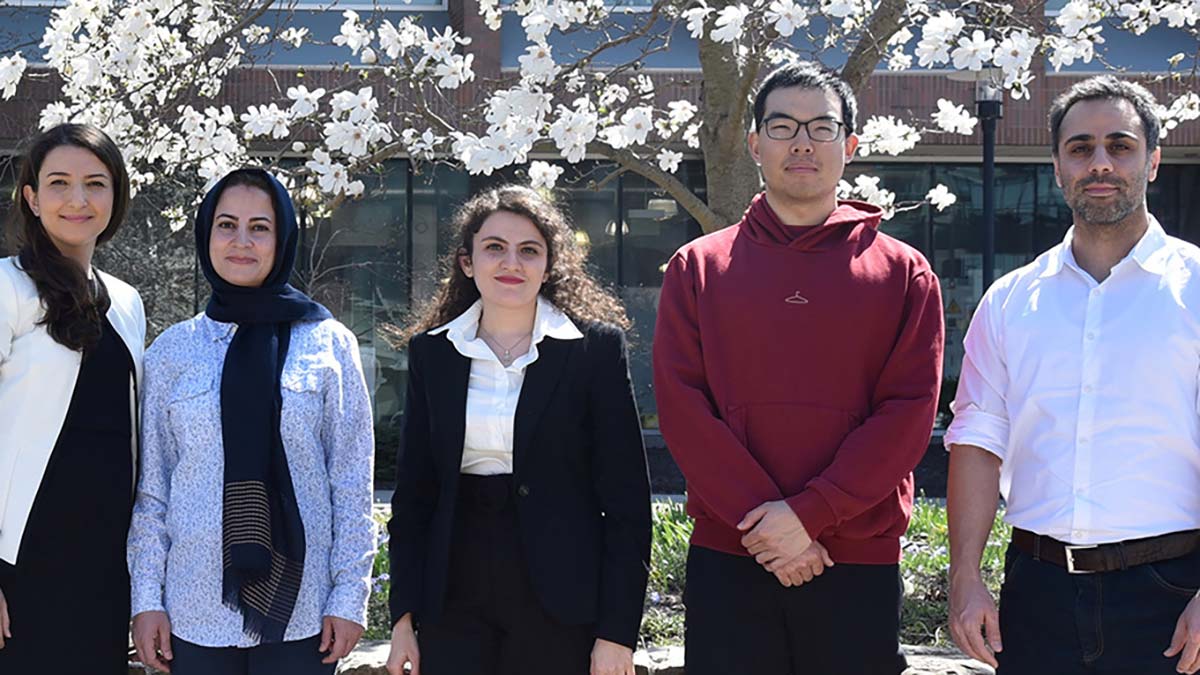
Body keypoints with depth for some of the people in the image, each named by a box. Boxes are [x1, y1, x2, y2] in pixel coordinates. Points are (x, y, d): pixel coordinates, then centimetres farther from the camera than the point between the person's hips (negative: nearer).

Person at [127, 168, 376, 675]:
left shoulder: (329, 344, 2)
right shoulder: (172, 351, 6)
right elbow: (152, 485, 7)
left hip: (300, 611, -1)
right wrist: (146, 598, 2)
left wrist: (350, 596, -3)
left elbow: (352, 480, 1)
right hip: (196, 611, 1)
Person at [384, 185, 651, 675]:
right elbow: (413, 491, 9)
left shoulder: (596, 346, -2)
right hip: (453, 606, 3)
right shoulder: (432, 352, 7)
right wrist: (404, 617, 2)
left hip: (558, 609, -2)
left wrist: (617, 631, -9)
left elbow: (626, 496, -4)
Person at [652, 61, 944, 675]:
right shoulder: (697, 268, 8)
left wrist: (807, 513, -13)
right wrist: (761, 520, -12)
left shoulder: (903, 273, 6)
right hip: (727, 561, 0)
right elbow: (682, 407, -1)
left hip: (860, 562, 0)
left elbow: (910, 414, -3)